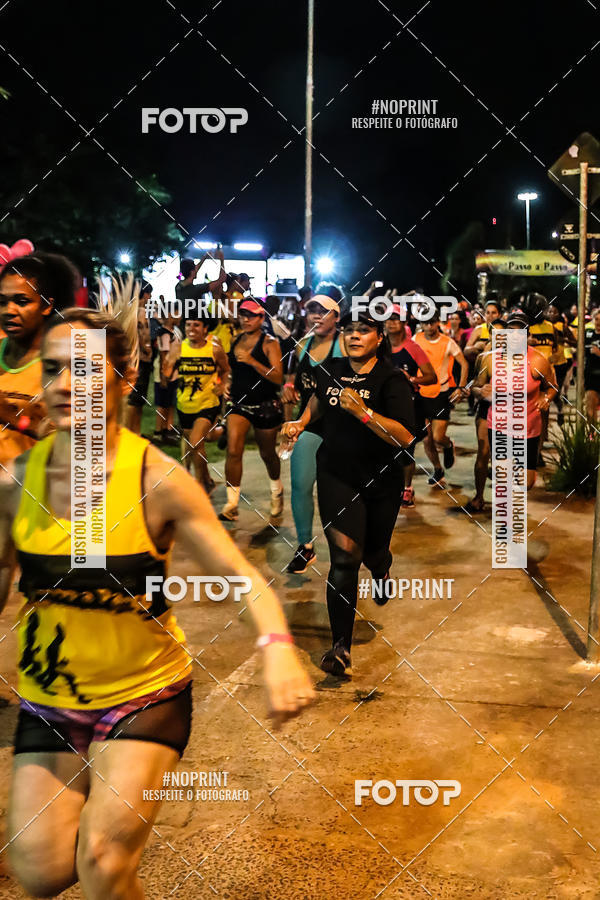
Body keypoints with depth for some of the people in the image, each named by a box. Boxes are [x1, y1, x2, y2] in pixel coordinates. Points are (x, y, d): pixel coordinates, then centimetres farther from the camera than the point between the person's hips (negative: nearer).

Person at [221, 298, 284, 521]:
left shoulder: (269, 343, -9)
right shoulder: (236, 340, 7)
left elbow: (278, 378, -18)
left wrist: (252, 361, -27)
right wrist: (228, 382, 4)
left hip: (266, 406, -4)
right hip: (239, 404, 4)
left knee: (267, 454, 13)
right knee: (233, 451, -13)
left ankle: (277, 492, 41)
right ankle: (232, 504, -6)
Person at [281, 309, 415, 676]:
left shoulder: (391, 380, -14)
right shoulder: (331, 370, 0)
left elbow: (406, 437, -25)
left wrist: (363, 411, -34)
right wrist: (301, 422, 12)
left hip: (381, 482, -1)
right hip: (336, 476, 1)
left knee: (373, 552, 17)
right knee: (344, 557, -12)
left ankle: (381, 570, 58)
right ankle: (341, 646, -6)